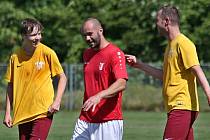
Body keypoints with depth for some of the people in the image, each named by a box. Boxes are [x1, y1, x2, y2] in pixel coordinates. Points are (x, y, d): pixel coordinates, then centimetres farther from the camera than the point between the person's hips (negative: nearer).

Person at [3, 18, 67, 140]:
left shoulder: (47, 53, -5)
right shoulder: (15, 57, 3)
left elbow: (62, 77, 3)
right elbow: (11, 85, 11)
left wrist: (57, 101, -9)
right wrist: (7, 113, 8)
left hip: (43, 112, -4)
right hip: (22, 114, 4)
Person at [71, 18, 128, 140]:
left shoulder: (115, 53, -10)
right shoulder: (87, 54, 15)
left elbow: (121, 84, -23)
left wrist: (99, 96, -36)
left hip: (109, 120, -7)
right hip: (85, 120, 7)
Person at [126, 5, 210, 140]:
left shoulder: (183, 43, -11)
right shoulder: (171, 45, 20)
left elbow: (197, 71, -19)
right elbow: (165, 75, 26)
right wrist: (138, 64, 27)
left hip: (182, 107, -10)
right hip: (176, 107, 10)